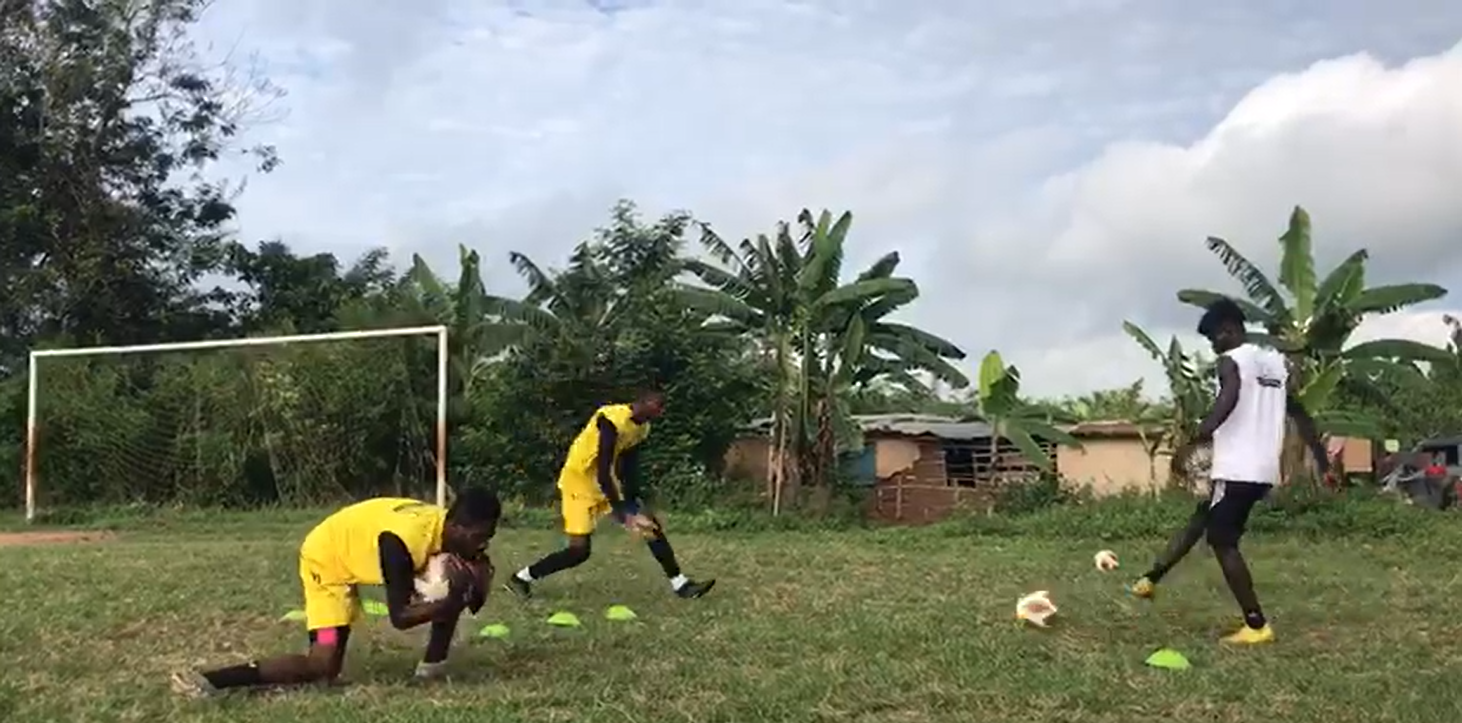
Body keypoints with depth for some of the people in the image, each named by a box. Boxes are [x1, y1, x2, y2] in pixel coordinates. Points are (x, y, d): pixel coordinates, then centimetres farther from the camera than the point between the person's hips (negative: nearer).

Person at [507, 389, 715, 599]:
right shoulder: (613, 420, -28)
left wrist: (632, 505, -8)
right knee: (580, 549, -13)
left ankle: (680, 584, 7)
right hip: (579, 481, -8)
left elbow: (628, 468, 2)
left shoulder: (641, 426, 0)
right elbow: (602, 473, -31)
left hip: (608, 483, 8)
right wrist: (623, 513, -31)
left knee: (652, 527, 1)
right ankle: (520, 578, 5)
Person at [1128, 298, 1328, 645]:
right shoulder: (1277, 363, 16)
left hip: (1237, 469, -9)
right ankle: (1151, 579, 26)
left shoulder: (1232, 361, -8)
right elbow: (1301, 415, 17)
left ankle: (1256, 626, -3)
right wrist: (1324, 464, 20)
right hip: (1264, 470, 9)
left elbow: (1227, 402, -28)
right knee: (1201, 520, 20)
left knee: (1223, 541, 0)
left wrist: (1192, 443, -31)